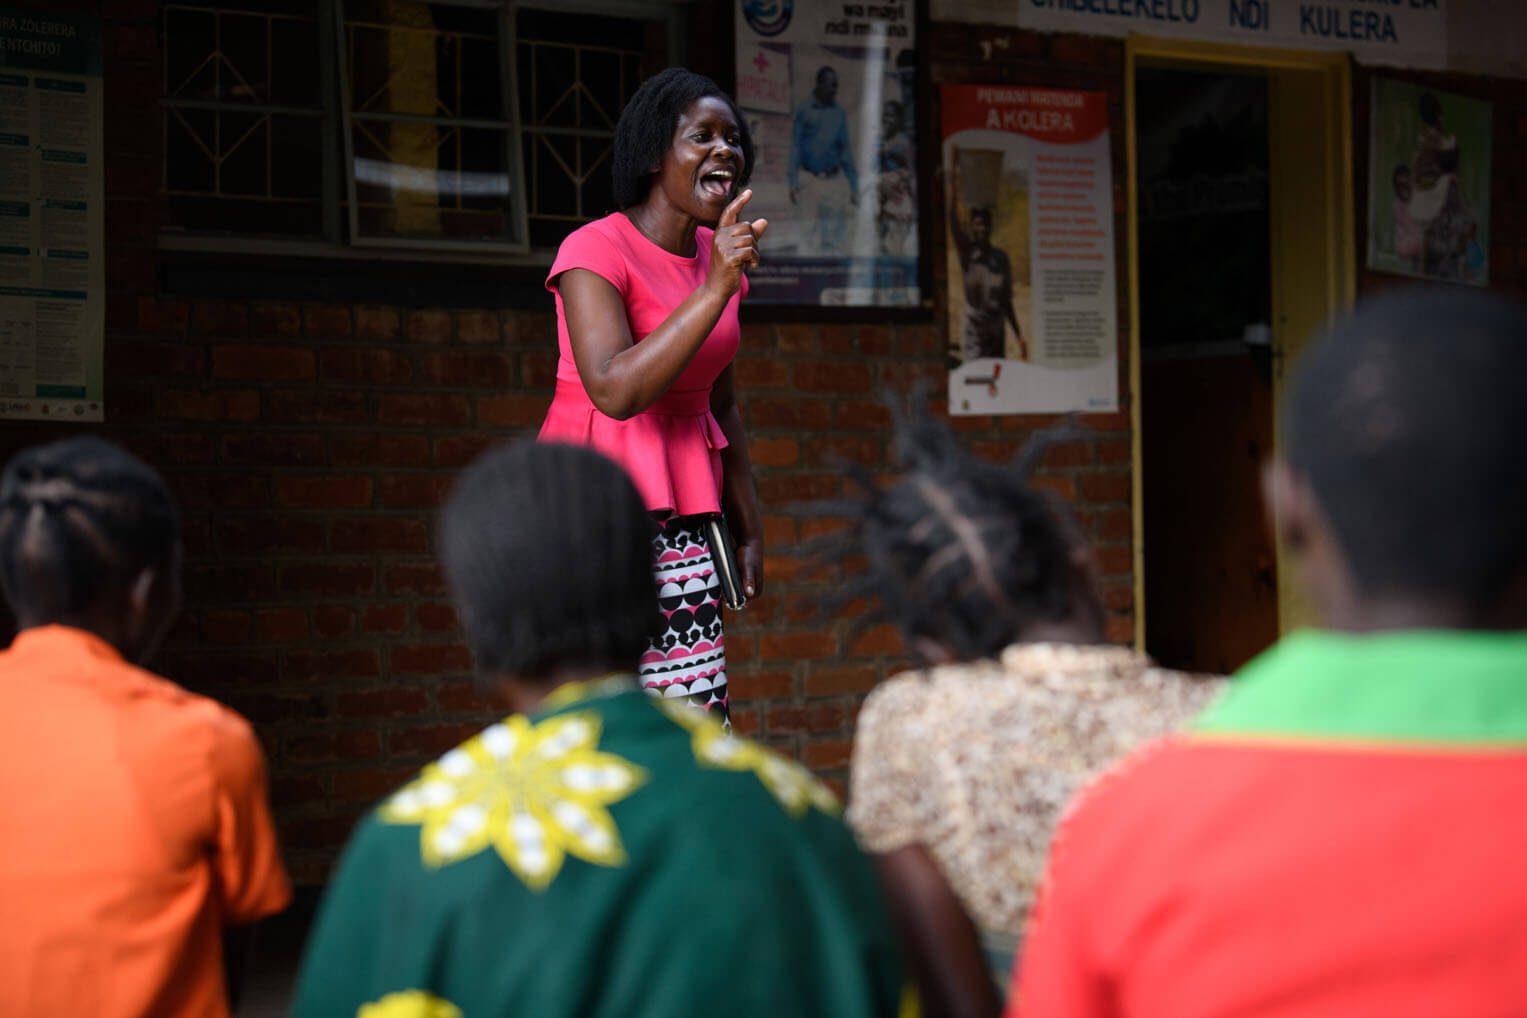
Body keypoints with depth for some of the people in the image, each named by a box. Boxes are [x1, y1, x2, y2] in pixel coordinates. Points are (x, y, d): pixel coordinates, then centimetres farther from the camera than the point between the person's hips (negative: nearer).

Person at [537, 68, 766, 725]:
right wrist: (715, 290, -26)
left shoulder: (720, 254, 12)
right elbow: (616, 391, -25)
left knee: (700, 724, -1)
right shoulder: (595, 251, -10)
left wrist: (749, 531, 17)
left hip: (684, 511, 7)